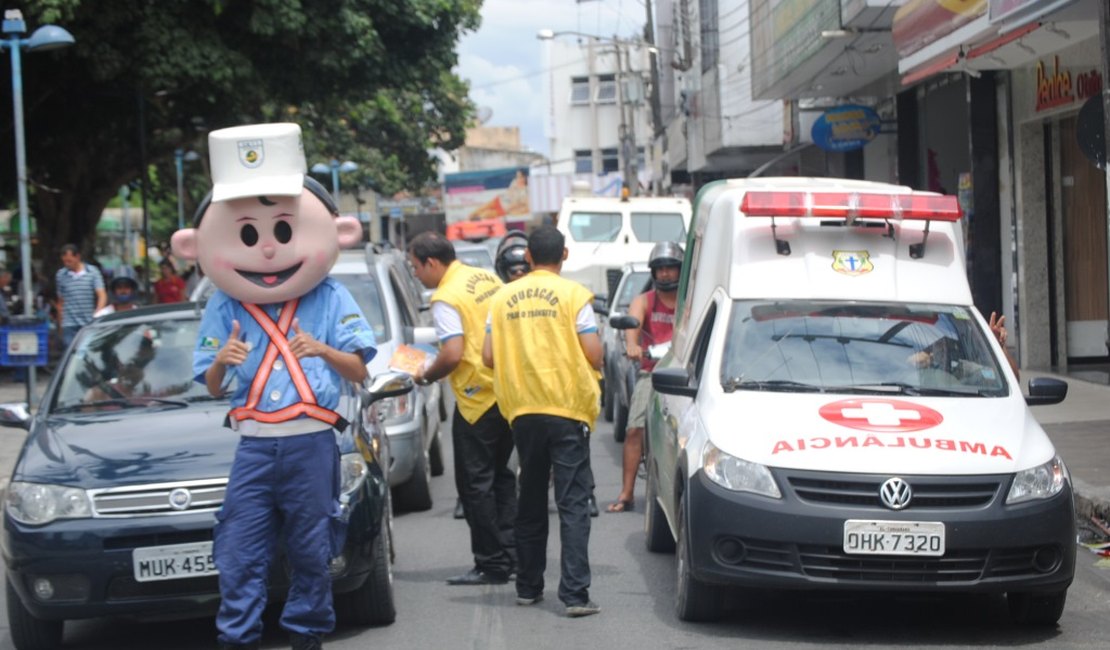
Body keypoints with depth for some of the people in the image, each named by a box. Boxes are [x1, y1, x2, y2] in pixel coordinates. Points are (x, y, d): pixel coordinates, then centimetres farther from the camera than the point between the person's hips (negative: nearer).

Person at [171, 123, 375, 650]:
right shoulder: (224, 307, 6)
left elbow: (360, 370, -1)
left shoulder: (330, 299, 3)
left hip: (312, 445, -1)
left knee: (311, 551, 7)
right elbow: (212, 387, 7)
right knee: (239, 555, -3)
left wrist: (323, 350, -21)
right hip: (254, 446, 1)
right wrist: (221, 362, -16)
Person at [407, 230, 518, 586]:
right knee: (499, 476, 18)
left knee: (475, 483, 0)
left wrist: (426, 375, -5)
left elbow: (453, 355, -22)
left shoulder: (446, 299, -15)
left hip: (477, 397, -9)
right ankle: (509, 553, 19)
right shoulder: (487, 277, 10)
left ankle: (492, 565, 2)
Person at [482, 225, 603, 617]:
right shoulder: (573, 295, -6)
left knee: (530, 501, 16)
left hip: (522, 410, 4)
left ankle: (528, 587, 22)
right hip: (567, 408, -4)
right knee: (573, 503, -4)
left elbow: (489, 357, 3)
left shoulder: (504, 298, 6)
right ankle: (574, 593, -12)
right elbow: (593, 355, -10)